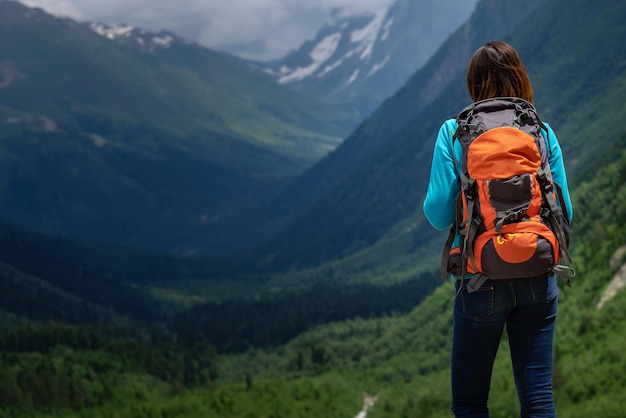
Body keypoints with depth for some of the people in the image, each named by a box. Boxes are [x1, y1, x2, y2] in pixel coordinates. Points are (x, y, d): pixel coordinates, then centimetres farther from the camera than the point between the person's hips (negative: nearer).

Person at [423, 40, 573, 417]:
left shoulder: (454, 133, -5)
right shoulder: (542, 133, 0)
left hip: (482, 282, -2)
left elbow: (439, 214, -7)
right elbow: (564, 212, 1)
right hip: (538, 283, 2)